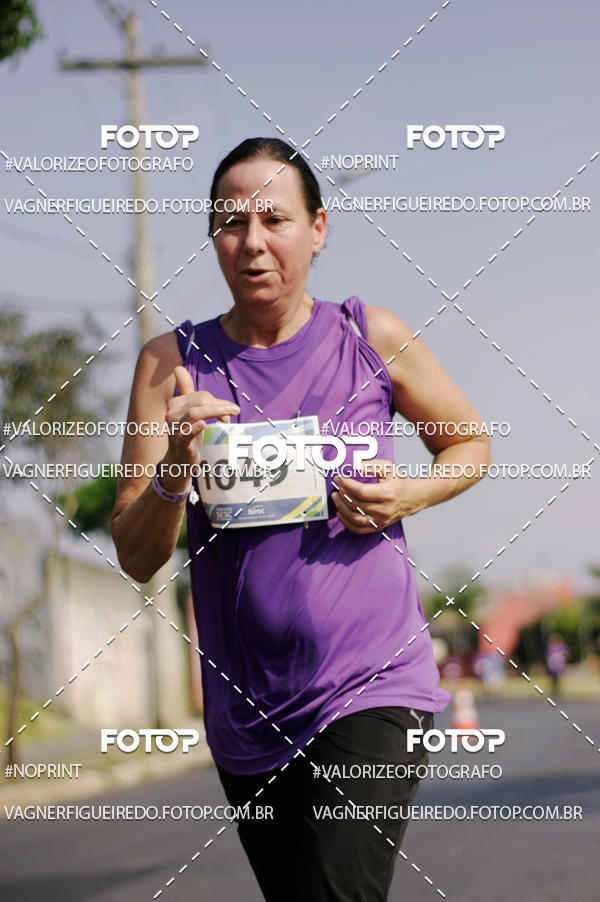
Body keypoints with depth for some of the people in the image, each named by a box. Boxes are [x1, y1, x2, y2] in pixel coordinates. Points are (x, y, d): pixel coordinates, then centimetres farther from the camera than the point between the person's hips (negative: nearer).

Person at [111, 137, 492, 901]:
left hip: (372, 689, -3)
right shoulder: (173, 363, 1)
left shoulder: (371, 339, -1)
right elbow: (137, 559, -1)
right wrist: (175, 469, -21)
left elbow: (470, 443, 16)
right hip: (246, 715, 3)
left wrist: (409, 496, -5)